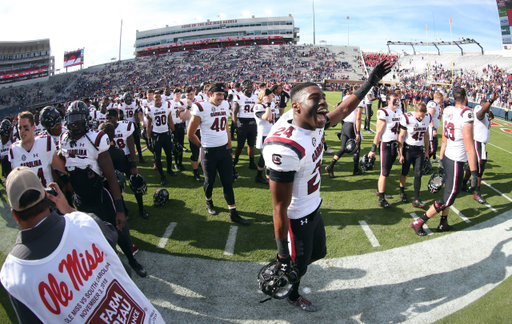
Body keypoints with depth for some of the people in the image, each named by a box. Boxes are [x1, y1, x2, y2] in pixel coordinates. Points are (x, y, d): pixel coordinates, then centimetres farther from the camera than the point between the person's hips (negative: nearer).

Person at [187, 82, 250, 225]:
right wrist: (203, 146, 5)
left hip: (224, 149, 4)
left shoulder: (225, 105, 5)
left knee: (228, 181, 5)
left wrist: (230, 148, 14)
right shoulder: (201, 108, -13)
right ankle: (208, 201, 41)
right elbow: (190, 134, -5)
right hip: (209, 152, -4)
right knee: (210, 181, 11)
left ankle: (233, 213, 11)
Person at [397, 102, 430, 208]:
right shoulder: (407, 118, -18)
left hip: (419, 150, 4)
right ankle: (402, 192, 33)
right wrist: (400, 153, -11)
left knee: (418, 174, -1)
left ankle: (416, 199, 3)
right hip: (408, 149, -3)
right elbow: (401, 136, -12)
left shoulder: (427, 118, -3)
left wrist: (426, 150, 13)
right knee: (405, 172, 10)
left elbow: (426, 135, 10)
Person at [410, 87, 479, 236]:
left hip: (447, 157, 8)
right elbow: (469, 148, -19)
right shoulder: (466, 115, -22)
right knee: (449, 197, 5)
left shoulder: (447, 111, 1)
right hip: (457, 162, -8)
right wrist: (474, 173, -14)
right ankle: (419, 222, 9)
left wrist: (441, 160, 19)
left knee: (449, 191, 22)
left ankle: (443, 223, 34)